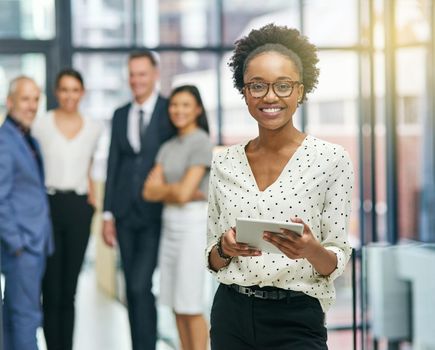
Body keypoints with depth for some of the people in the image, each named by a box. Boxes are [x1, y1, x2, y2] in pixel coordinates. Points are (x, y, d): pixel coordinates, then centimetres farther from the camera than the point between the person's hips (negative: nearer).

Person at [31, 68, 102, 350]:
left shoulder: (94, 128, 8)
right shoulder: (41, 125, 0)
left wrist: (93, 198, 9)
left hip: (79, 208, 3)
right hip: (49, 205, -2)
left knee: (70, 288, 8)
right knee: (51, 287, -2)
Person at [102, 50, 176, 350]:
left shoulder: (171, 112, -4)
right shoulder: (120, 115, 11)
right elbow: (113, 165, 11)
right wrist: (108, 215, 8)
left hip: (158, 213, -5)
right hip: (126, 213, 5)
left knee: (141, 285, -15)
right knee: (133, 288, 10)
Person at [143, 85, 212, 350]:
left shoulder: (202, 143, -12)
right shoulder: (168, 148, 12)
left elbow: (182, 193, -19)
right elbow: (149, 191, 3)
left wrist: (164, 189, 0)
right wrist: (176, 190, -12)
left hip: (194, 226, -8)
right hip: (171, 226, 8)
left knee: (190, 305, -5)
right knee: (177, 304, 10)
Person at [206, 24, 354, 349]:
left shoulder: (332, 159, -7)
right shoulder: (224, 163, 3)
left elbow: (337, 263, -6)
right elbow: (212, 260, 7)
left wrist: (310, 250, -27)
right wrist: (226, 248, -14)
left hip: (296, 322, -3)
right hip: (230, 315, 4)